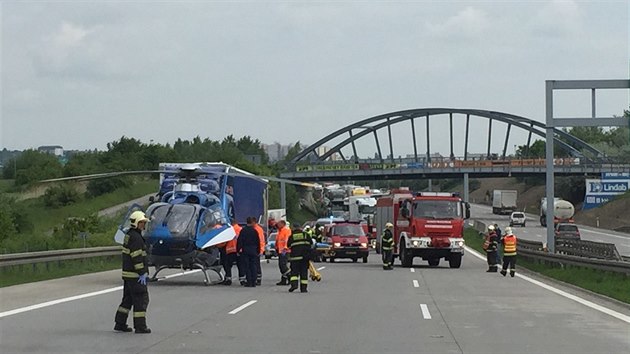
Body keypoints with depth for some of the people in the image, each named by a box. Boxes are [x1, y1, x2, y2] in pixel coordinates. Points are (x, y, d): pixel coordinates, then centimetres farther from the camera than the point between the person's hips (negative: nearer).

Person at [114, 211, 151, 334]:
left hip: (127, 273, 10)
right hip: (135, 275, -10)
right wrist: (142, 273, -19)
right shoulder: (135, 237, -17)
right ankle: (140, 327, -2)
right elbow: (137, 257, -21)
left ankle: (120, 324, 19)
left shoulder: (129, 235, 16)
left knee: (128, 299, 16)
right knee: (141, 299, -4)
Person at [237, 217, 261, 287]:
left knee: (246, 266, 2)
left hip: (245, 250, -1)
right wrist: (258, 251, 12)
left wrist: (238, 249, 1)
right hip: (253, 250, 1)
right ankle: (253, 282, 3)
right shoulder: (254, 231, -1)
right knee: (253, 266, 6)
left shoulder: (243, 230, -4)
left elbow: (239, 241, -6)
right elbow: (258, 242, 4)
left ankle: (249, 282, -3)